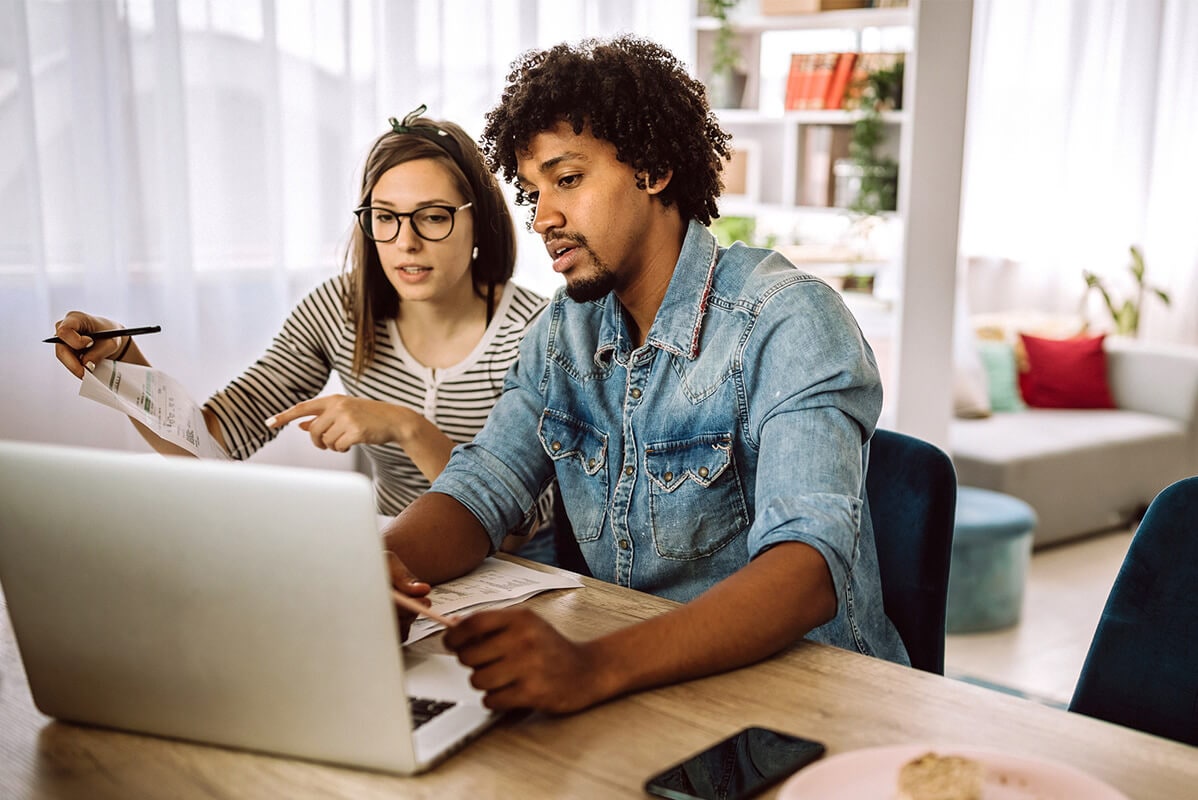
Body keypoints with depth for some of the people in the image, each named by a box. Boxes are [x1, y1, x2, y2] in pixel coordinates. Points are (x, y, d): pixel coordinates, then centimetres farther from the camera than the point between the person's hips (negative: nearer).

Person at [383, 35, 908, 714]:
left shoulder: (789, 323, -18)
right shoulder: (562, 332, 6)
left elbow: (808, 564, -30)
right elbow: (482, 488, 1)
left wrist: (595, 667, -45)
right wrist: (385, 560, -23)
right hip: (627, 681, 6)